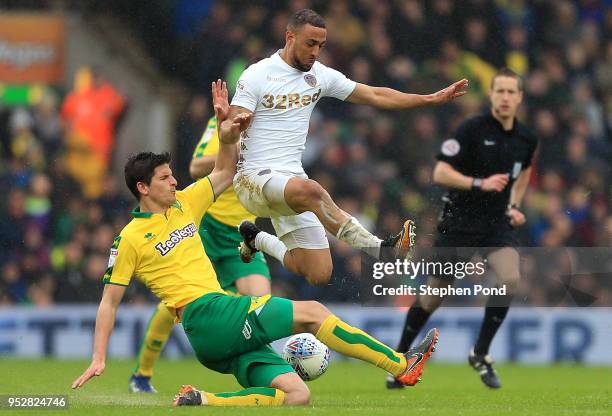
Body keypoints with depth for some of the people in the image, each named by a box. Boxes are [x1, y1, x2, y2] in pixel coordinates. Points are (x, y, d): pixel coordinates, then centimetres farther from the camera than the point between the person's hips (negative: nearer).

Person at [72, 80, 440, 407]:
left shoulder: (182, 204, 19)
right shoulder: (130, 239, 0)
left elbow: (224, 173, 29)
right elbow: (109, 303, 2)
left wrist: (229, 131, 11)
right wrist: (99, 360, -4)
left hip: (225, 336, 9)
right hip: (206, 314, -9)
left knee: (296, 395, -7)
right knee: (310, 312, -11)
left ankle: (201, 401, -13)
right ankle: (401, 366, -9)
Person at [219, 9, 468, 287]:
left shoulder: (321, 76, 8)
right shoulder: (256, 76, -9)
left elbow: (376, 96, 12)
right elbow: (228, 135, -14)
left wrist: (433, 99, 7)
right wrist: (226, 126, -39)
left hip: (292, 178, 7)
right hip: (253, 177, -7)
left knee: (319, 275, 1)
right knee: (310, 190, -39)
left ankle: (258, 240, 26)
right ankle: (379, 249, -42)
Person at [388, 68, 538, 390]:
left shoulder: (526, 140, 2)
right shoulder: (472, 129, -14)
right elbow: (440, 173, -17)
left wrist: (514, 205, 12)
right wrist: (480, 184, -29)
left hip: (497, 222, 4)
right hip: (459, 221, -3)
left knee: (510, 279, -22)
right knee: (434, 295, 5)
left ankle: (480, 353, -5)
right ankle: (399, 356, 26)